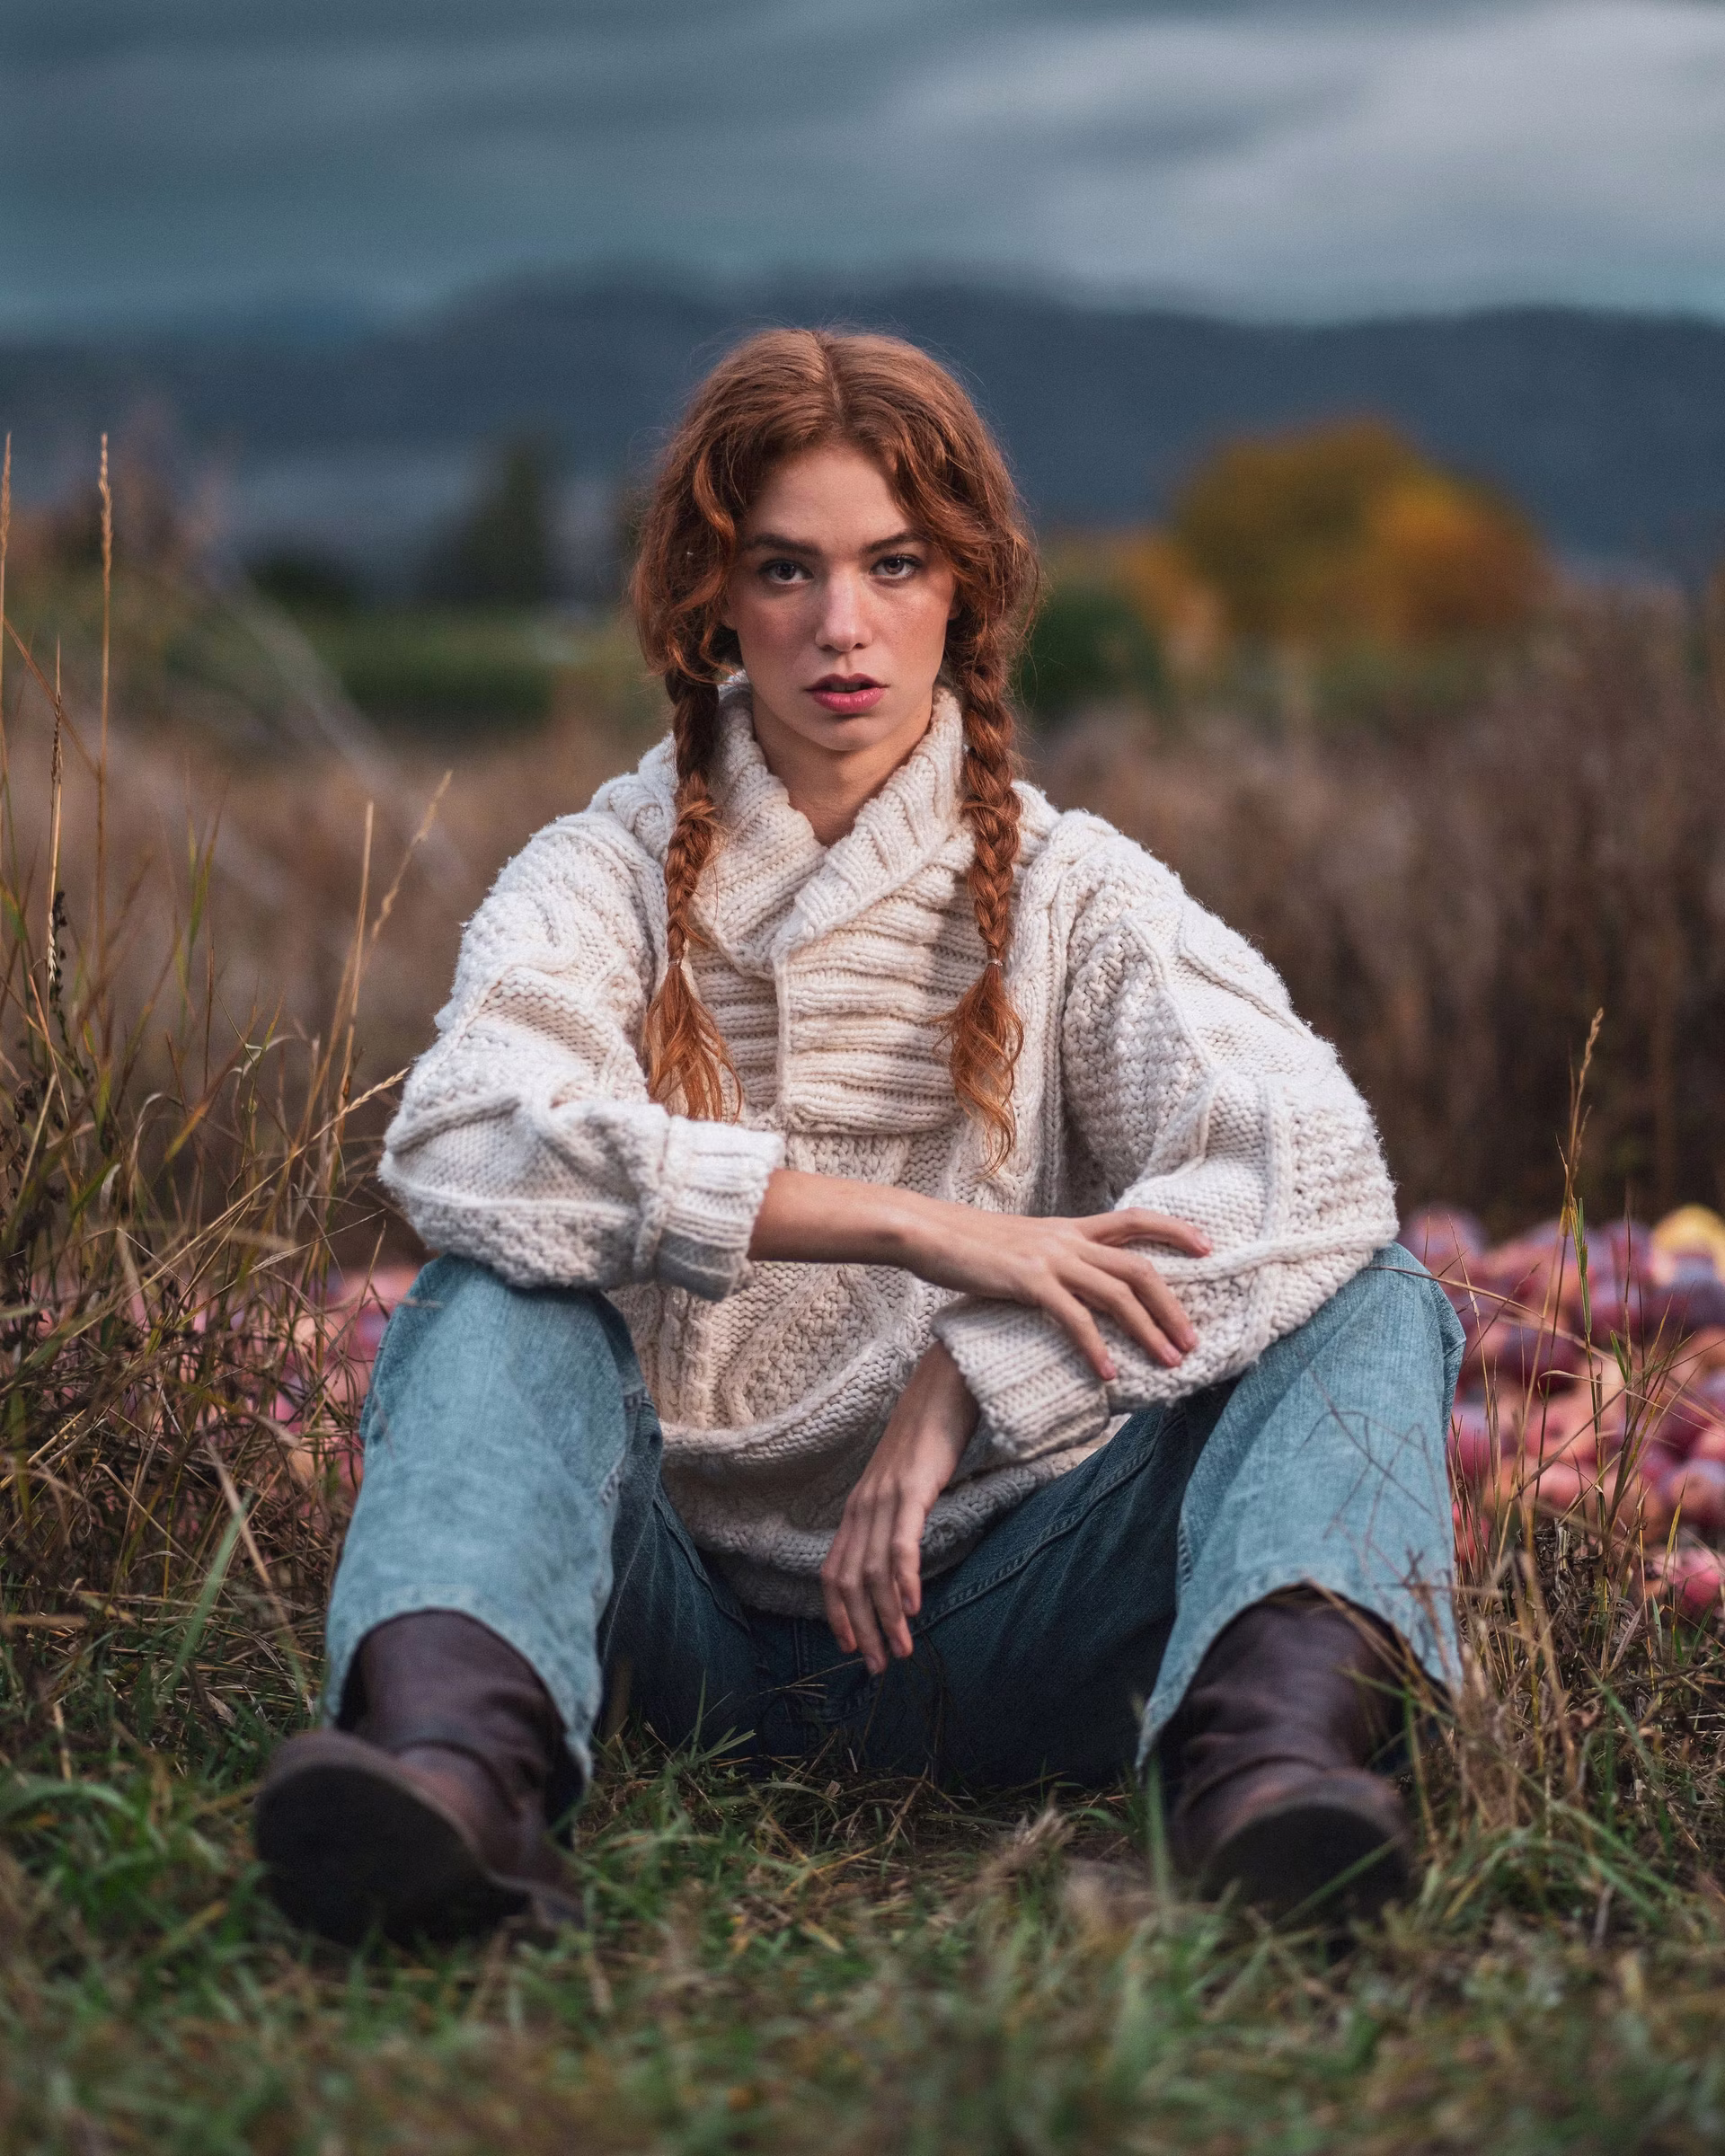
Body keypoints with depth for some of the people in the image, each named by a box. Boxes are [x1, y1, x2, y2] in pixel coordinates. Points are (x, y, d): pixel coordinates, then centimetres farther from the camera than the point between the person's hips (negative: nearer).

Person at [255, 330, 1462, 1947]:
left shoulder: (1072, 893, 7)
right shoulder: (608, 877, 6)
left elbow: (1310, 1159, -13)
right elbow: (465, 1141, -18)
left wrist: (970, 1373, -23)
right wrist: (916, 1227, -24)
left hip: (972, 1619, 0)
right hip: (680, 1615, 0)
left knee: (1377, 1306, -18)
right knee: (496, 1298, -23)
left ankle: (1277, 1744, -49)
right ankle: (454, 1756, -52)